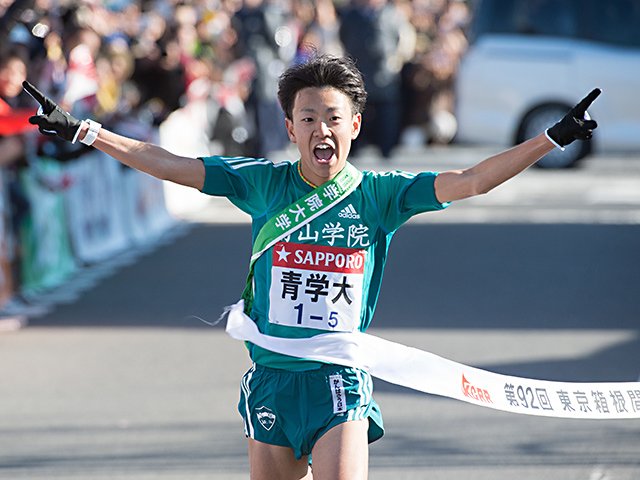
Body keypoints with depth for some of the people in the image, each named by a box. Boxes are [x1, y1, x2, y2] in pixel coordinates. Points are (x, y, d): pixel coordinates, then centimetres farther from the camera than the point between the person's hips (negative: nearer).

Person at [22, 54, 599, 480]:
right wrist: (83, 131, 2)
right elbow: (169, 165, 4)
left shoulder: (378, 194, 0)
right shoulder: (264, 183, 3)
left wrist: (552, 139, -12)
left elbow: (469, 181, -4)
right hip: (272, 377, 2)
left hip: (341, 380, -2)